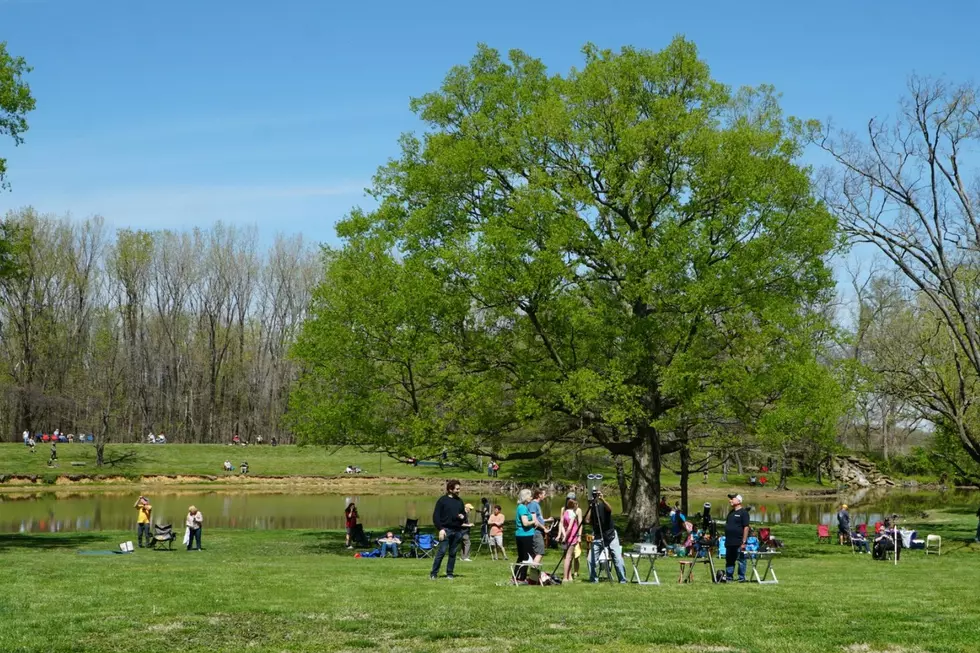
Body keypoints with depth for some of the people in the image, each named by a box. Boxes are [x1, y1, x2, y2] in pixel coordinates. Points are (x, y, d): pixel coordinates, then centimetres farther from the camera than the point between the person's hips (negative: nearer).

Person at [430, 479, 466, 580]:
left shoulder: (459, 501, 14)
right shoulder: (442, 500, -2)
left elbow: (464, 514, 24)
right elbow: (436, 516, -5)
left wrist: (463, 517, 0)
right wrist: (440, 529, -14)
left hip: (457, 530, 5)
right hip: (446, 530, -5)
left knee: (453, 553, 7)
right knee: (441, 552, -8)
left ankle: (449, 573, 13)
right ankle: (434, 573, -2)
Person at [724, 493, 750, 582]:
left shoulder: (743, 512, -7)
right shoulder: (731, 513, 17)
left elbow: (746, 527, -12)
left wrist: (744, 542, -17)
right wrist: (726, 540, 16)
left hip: (739, 542, -8)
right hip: (729, 542, 8)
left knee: (741, 560, 0)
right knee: (729, 560, 10)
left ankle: (741, 578, 5)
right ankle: (728, 577, 17)